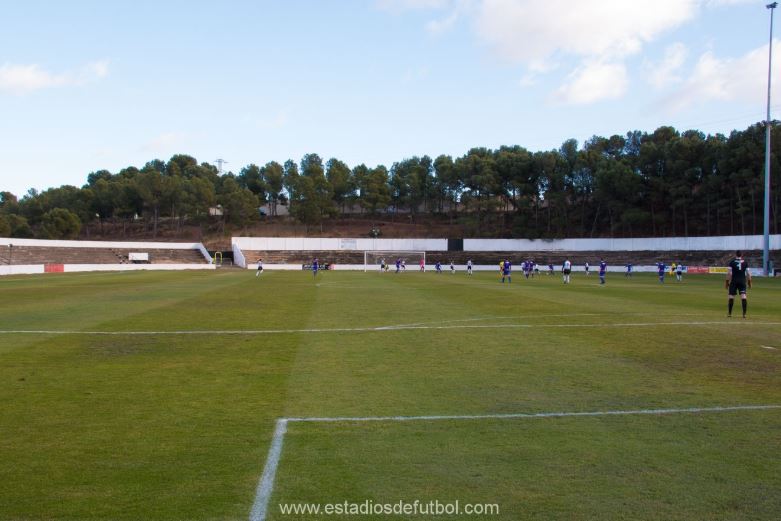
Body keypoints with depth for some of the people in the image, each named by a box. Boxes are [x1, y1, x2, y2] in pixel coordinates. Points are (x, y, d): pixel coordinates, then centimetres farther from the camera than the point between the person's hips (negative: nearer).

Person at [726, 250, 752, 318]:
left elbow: (729, 273, -6)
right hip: (742, 281, 1)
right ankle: (744, 314, -9)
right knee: (743, 297, -2)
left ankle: (729, 313, 8)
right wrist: (749, 281, 14)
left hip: (734, 281, -1)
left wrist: (727, 281, -1)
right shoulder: (745, 262, 5)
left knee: (731, 297, 4)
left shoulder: (732, 262, -1)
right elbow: (748, 273, 5)